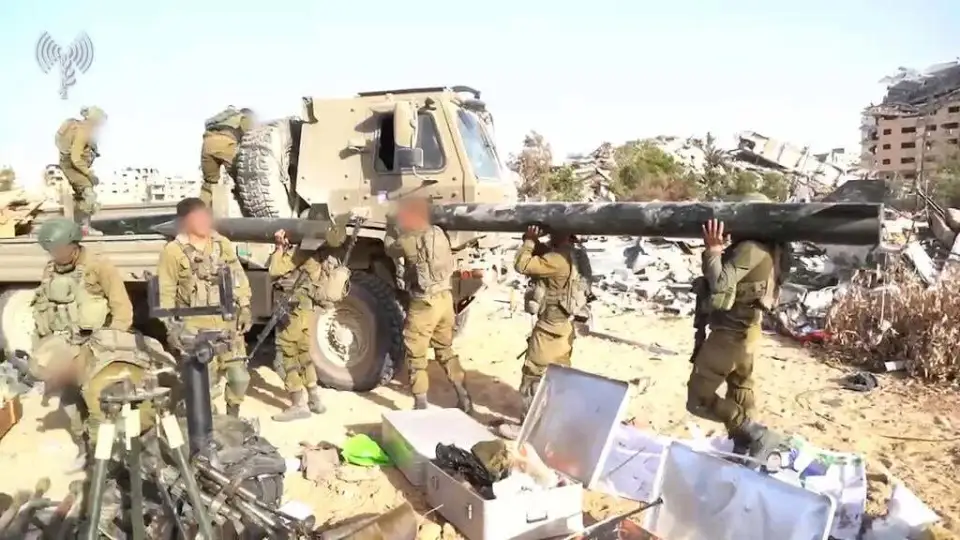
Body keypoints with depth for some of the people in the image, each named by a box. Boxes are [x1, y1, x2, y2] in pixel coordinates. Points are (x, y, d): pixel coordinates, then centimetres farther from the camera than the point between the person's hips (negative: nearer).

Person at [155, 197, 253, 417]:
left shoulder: (222, 244, 9)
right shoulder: (173, 251, -5)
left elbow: (239, 277, 12)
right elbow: (166, 292, -4)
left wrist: (245, 307, 5)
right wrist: (171, 327, -8)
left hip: (228, 323, 4)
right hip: (196, 327, -4)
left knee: (239, 375, 6)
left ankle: (233, 415, 29)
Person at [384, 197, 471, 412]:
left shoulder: (409, 241, -16)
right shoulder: (439, 233, 3)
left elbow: (391, 249, 4)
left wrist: (392, 229, 23)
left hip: (424, 303, -7)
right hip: (445, 297, 7)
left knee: (416, 356, 7)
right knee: (445, 349, 21)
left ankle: (421, 406, 11)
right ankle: (464, 398, 25)